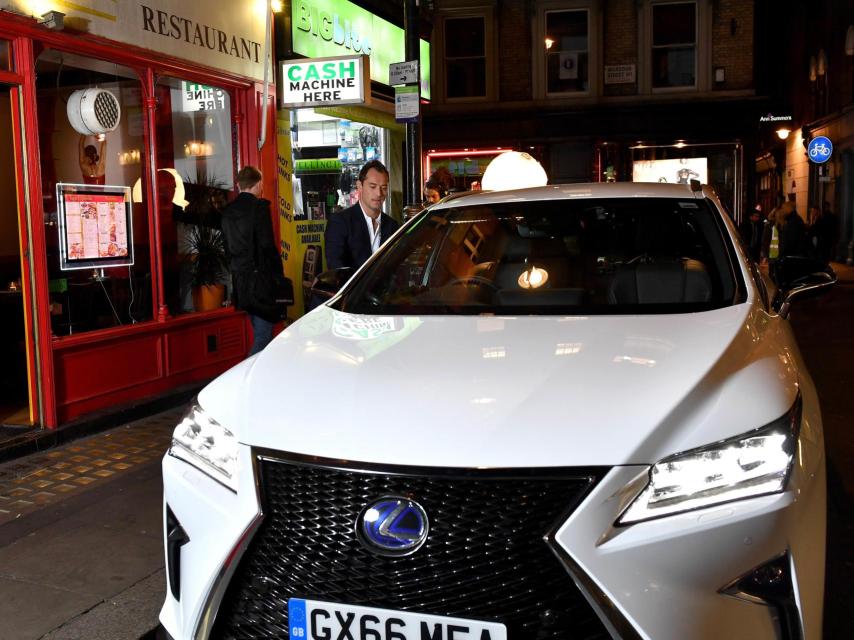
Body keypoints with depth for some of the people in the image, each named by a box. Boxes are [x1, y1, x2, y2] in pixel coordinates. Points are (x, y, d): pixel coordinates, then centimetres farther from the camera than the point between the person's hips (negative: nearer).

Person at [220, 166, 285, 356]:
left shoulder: (228, 211, 10)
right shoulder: (259, 207, -12)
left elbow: (227, 246, 13)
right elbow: (267, 245, -15)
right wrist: (278, 274, -6)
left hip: (240, 278, 8)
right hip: (259, 278, -8)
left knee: (259, 331, 17)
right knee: (263, 335, -5)